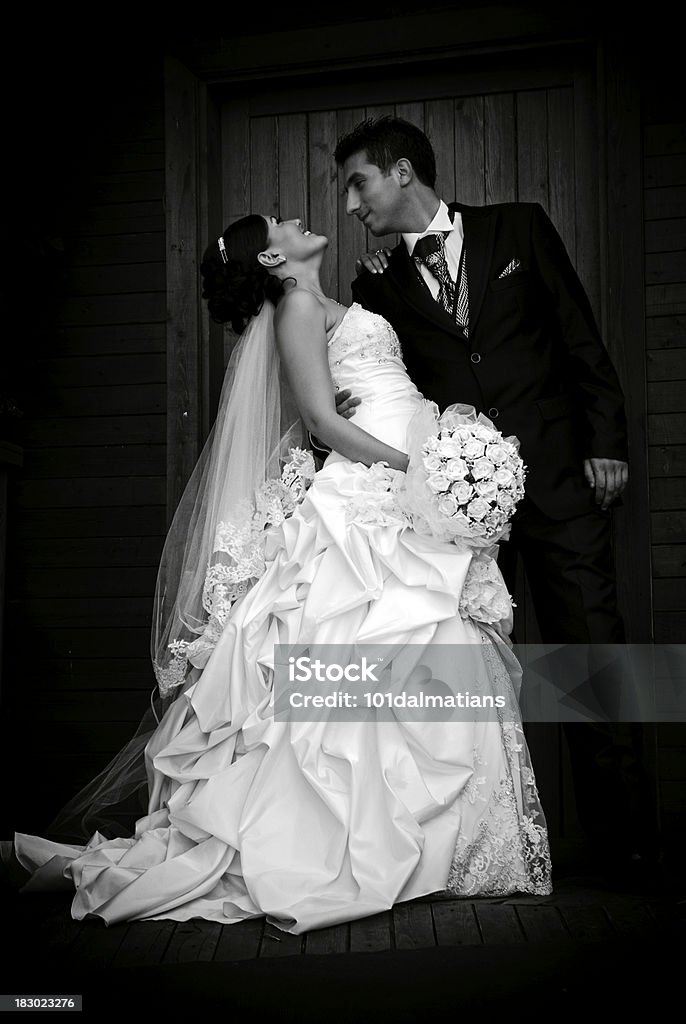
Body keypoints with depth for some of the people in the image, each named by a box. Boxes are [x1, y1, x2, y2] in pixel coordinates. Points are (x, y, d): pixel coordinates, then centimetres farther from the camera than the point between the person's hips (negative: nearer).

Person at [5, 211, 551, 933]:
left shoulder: (332, 311, 25)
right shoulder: (298, 308, -2)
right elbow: (324, 421, -13)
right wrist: (420, 467, -17)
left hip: (401, 514, 9)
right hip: (362, 505, -9)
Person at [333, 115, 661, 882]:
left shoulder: (519, 228, 9)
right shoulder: (379, 282, 12)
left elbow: (580, 337, 7)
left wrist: (605, 440, -1)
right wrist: (349, 411, -12)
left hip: (556, 479, -1)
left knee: (592, 654, -3)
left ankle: (626, 839, 7)